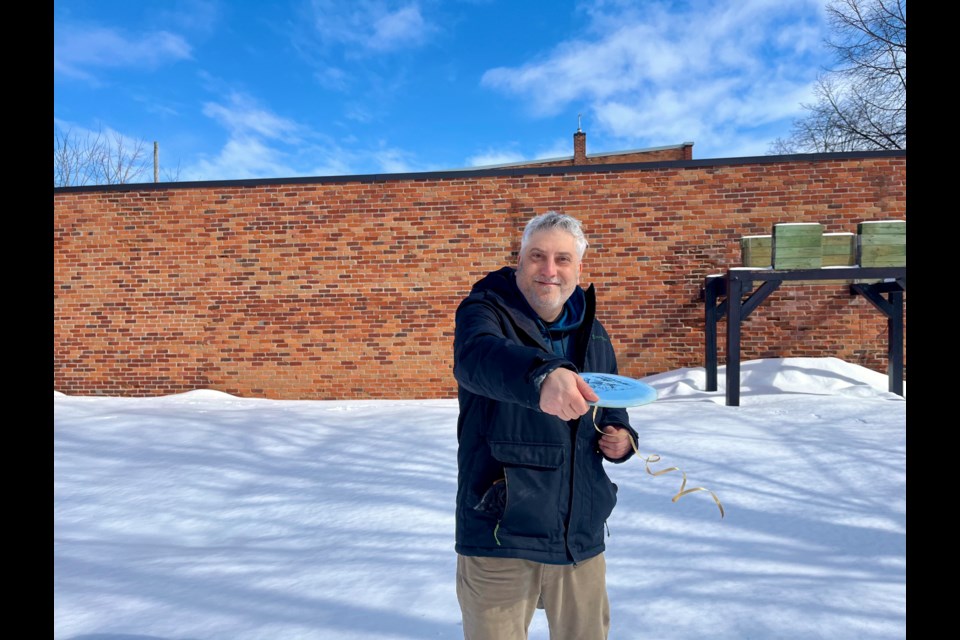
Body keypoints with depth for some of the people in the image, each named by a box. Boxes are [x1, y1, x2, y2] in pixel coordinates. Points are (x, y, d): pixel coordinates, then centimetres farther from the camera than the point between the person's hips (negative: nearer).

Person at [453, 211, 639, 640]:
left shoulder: (593, 333, 7)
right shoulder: (485, 311, -10)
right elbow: (477, 358, -35)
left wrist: (621, 436, -1)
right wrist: (541, 376, -55)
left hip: (581, 535, 5)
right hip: (501, 534, -5)